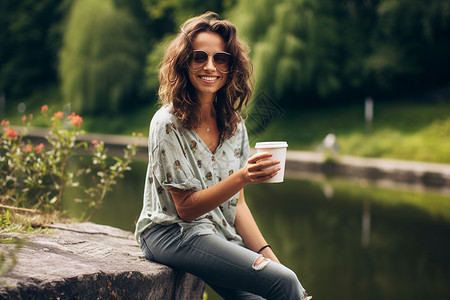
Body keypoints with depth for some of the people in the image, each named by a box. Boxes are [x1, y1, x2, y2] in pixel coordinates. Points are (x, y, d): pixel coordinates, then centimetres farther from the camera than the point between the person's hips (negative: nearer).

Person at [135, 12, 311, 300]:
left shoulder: (235, 127, 6)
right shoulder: (168, 123, -12)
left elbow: (237, 204, 9)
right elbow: (186, 207, -15)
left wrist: (267, 254, -3)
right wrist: (242, 177, -28)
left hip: (221, 236, 6)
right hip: (173, 233, -6)